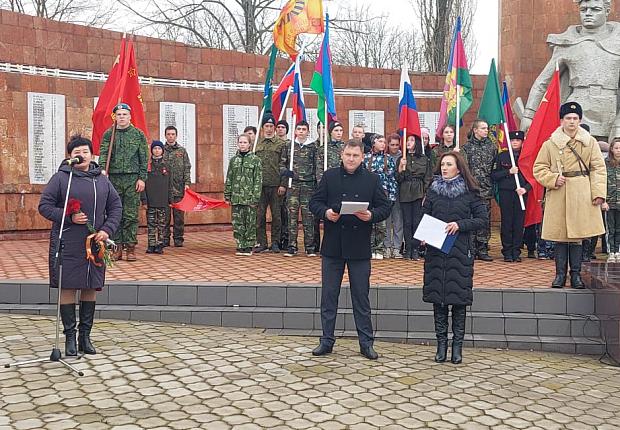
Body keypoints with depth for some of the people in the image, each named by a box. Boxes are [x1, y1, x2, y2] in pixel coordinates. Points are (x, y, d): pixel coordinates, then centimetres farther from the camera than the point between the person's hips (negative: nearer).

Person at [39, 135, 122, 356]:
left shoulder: (102, 180, 9)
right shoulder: (60, 178, -3)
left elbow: (116, 207, 12)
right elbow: (44, 206, -3)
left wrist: (107, 230, -4)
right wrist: (69, 217, -15)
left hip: (95, 244, 4)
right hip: (67, 244, -4)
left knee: (91, 288, 9)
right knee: (68, 288, 1)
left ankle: (85, 335, 22)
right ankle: (70, 337, 13)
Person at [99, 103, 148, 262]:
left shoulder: (138, 134, 7)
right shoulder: (108, 134, 9)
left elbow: (144, 159, 4)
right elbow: (103, 153, -3)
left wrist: (142, 178, -4)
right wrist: (103, 170, -22)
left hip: (132, 179, -1)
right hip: (114, 178, 1)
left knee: (131, 215, -1)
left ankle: (130, 248, 5)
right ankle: (117, 247, 10)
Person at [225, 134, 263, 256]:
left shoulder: (255, 160, -1)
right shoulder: (234, 160, 10)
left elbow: (258, 180, -4)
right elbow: (229, 179, 13)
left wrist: (255, 198, -10)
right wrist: (227, 195, 8)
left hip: (249, 197, -3)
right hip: (236, 197, 3)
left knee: (250, 223, 2)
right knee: (237, 223, 4)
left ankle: (248, 246, 11)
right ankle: (241, 246, 12)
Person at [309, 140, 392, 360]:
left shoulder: (372, 179, 3)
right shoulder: (329, 176, 4)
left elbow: (385, 207, 4)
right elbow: (314, 202, 5)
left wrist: (372, 215, -16)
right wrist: (325, 212, -15)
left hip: (360, 247, -1)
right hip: (332, 245, 1)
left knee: (361, 296, 7)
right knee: (329, 294, 7)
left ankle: (366, 343, 16)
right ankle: (327, 340, 18)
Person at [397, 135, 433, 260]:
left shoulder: (424, 159, 6)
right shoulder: (401, 159, 8)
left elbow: (428, 179, 5)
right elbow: (398, 179, 2)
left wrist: (425, 194, -3)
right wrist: (401, 167, -13)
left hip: (419, 193, -1)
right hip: (405, 194, 1)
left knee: (417, 222, 0)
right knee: (407, 222, 1)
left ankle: (416, 249, 6)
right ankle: (408, 249, 6)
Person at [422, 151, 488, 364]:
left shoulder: (470, 193, 2)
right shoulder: (433, 191, 9)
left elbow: (483, 218, 0)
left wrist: (460, 224, -14)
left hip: (460, 251, -2)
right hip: (435, 250, 2)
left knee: (459, 297, 1)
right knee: (437, 296, 4)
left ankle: (457, 345, 12)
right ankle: (441, 343, 14)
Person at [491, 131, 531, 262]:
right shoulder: (501, 156, 7)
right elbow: (494, 176, 2)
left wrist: (525, 188, -10)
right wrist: (509, 172, -10)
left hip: (521, 193, 1)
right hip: (505, 193, -1)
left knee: (519, 223, 1)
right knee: (507, 222, 0)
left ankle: (516, 251, 9)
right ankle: (507, 252, 7)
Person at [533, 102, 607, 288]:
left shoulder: (590, 142, 7)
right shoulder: (550, 144, 5)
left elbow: (599, 168, 4)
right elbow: (539, 168, 7)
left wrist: (599, 192, -6)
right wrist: (553, 179, -10)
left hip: (582, 196, 0)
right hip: (558, 196, 0)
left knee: (577, 235, 2)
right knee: (560, 236, 2)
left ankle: (576, 275, 12)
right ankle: (560, 274, 11)